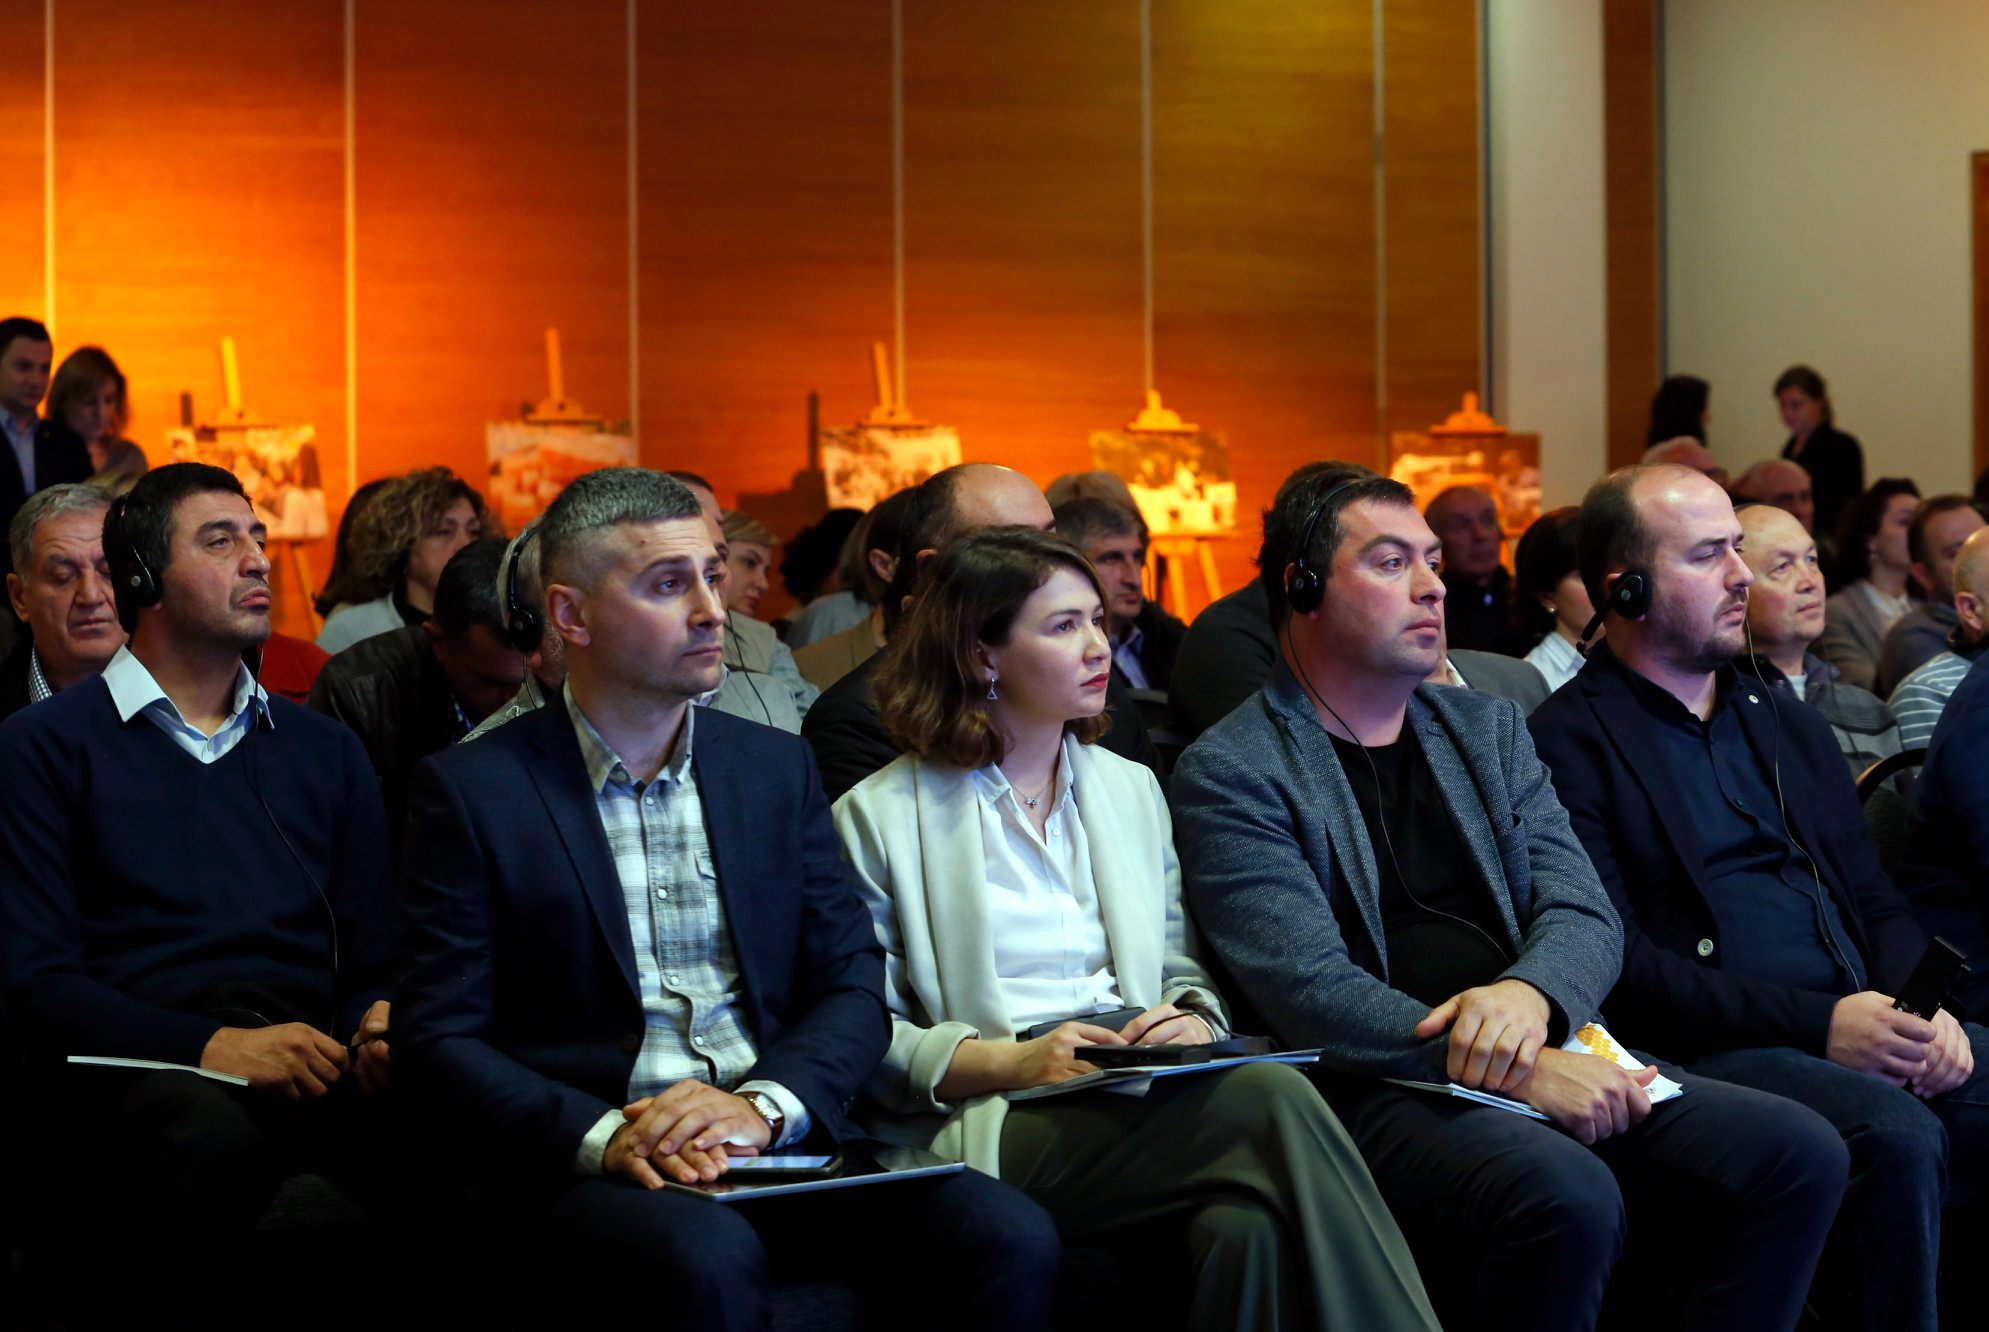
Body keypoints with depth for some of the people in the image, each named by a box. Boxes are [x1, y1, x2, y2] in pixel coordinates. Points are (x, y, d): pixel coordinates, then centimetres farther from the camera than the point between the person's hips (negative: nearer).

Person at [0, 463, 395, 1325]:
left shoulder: (323, 751, 26)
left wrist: (380, 1025, -6)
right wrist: (210, 1047, -15)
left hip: (312, 1053, 3)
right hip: (145, 1064, -3)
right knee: (208, 1133, -40)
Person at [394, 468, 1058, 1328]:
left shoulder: (776, 768, 14)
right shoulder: (472, 790, 1)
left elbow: (853, 987, 10)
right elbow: (439, 1038, -3)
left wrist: (763, 1106, -11)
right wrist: (601, 1136, -19)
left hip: (777, 1147, 4)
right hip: (579, 1162, -4)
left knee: (1011, 1238, -21)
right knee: (712, 1256, -38)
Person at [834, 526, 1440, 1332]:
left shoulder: (1131, 788, 23)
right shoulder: (877, 817, 5)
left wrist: (1194, 1020, -3)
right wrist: (1012, 1061, -15)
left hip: (1142, 1092, 5)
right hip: (997, 1124, -5)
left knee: (1253, 1227, -34)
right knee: (1271, 1100, -32)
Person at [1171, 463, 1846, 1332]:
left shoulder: (1488, 727, 21)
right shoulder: (1228, 773, 0)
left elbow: (1586, 916, 10)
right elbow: (1310, 990, -12)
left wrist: (1528, 993, -15)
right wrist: (1520, 1072, -20)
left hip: (1550, 1057, 6)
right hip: (1378, 1089, -6)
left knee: (1798, 1155, -15)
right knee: (1568, 1195, -36)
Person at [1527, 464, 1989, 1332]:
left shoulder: (1789, 728, 24)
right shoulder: (1571, 744, 0)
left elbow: (1876, 903, 21)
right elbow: (1614, 961, -10)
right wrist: (1818, 1024, -16)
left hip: (1859, 1026, 7)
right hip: (1708, 1051, -7)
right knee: (1895, 1133, -32)